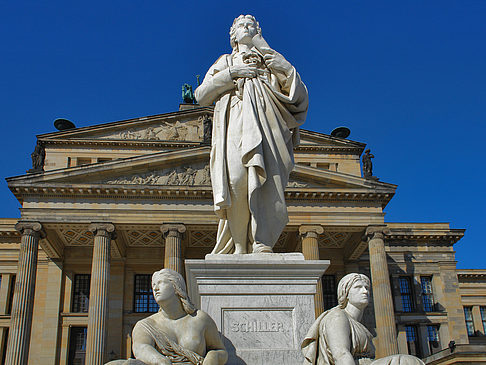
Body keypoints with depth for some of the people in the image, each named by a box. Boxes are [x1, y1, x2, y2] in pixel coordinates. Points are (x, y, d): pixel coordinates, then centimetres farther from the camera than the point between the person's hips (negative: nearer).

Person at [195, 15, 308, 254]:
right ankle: (240, 245, -21)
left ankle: (262, 243, -29)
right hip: (235, 126, 0)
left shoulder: (269, 63, 29)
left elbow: (295, 88, 10)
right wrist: (231, 73, 4)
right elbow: (202, 95, 15)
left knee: (266, 180, -22)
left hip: (265, 124, 0)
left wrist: (266, 51, 11)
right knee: (236, 179, -23)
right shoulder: (225, 62, 30)